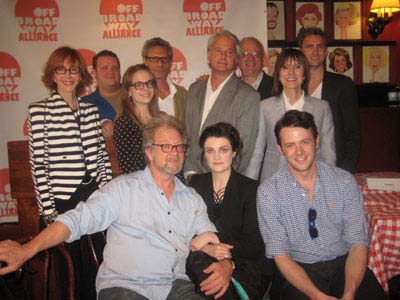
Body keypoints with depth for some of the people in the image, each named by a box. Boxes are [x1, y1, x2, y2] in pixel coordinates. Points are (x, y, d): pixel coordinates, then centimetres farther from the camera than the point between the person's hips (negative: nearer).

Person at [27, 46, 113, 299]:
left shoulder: (91, 110, 8)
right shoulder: (39, 111, -4)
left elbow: (102, 155, 10)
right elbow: (38, 164, -7)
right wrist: (48, 210, -9)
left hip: (95, 196, 4)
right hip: (62, 200, -3)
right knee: (70, 263, 10)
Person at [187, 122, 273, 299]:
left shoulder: (251, 189, -1)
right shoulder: (196, 183, 9)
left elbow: (254, 246, -4)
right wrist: (208, 249, -15)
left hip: (244, 266, -4)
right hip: (204, 260, 4)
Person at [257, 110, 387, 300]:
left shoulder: (345, 181, -2)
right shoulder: (268, 193, -7)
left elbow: (358, 243, -4)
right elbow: (280, 254, -8)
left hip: (344, 263, 2)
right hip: (298, 270, -1)